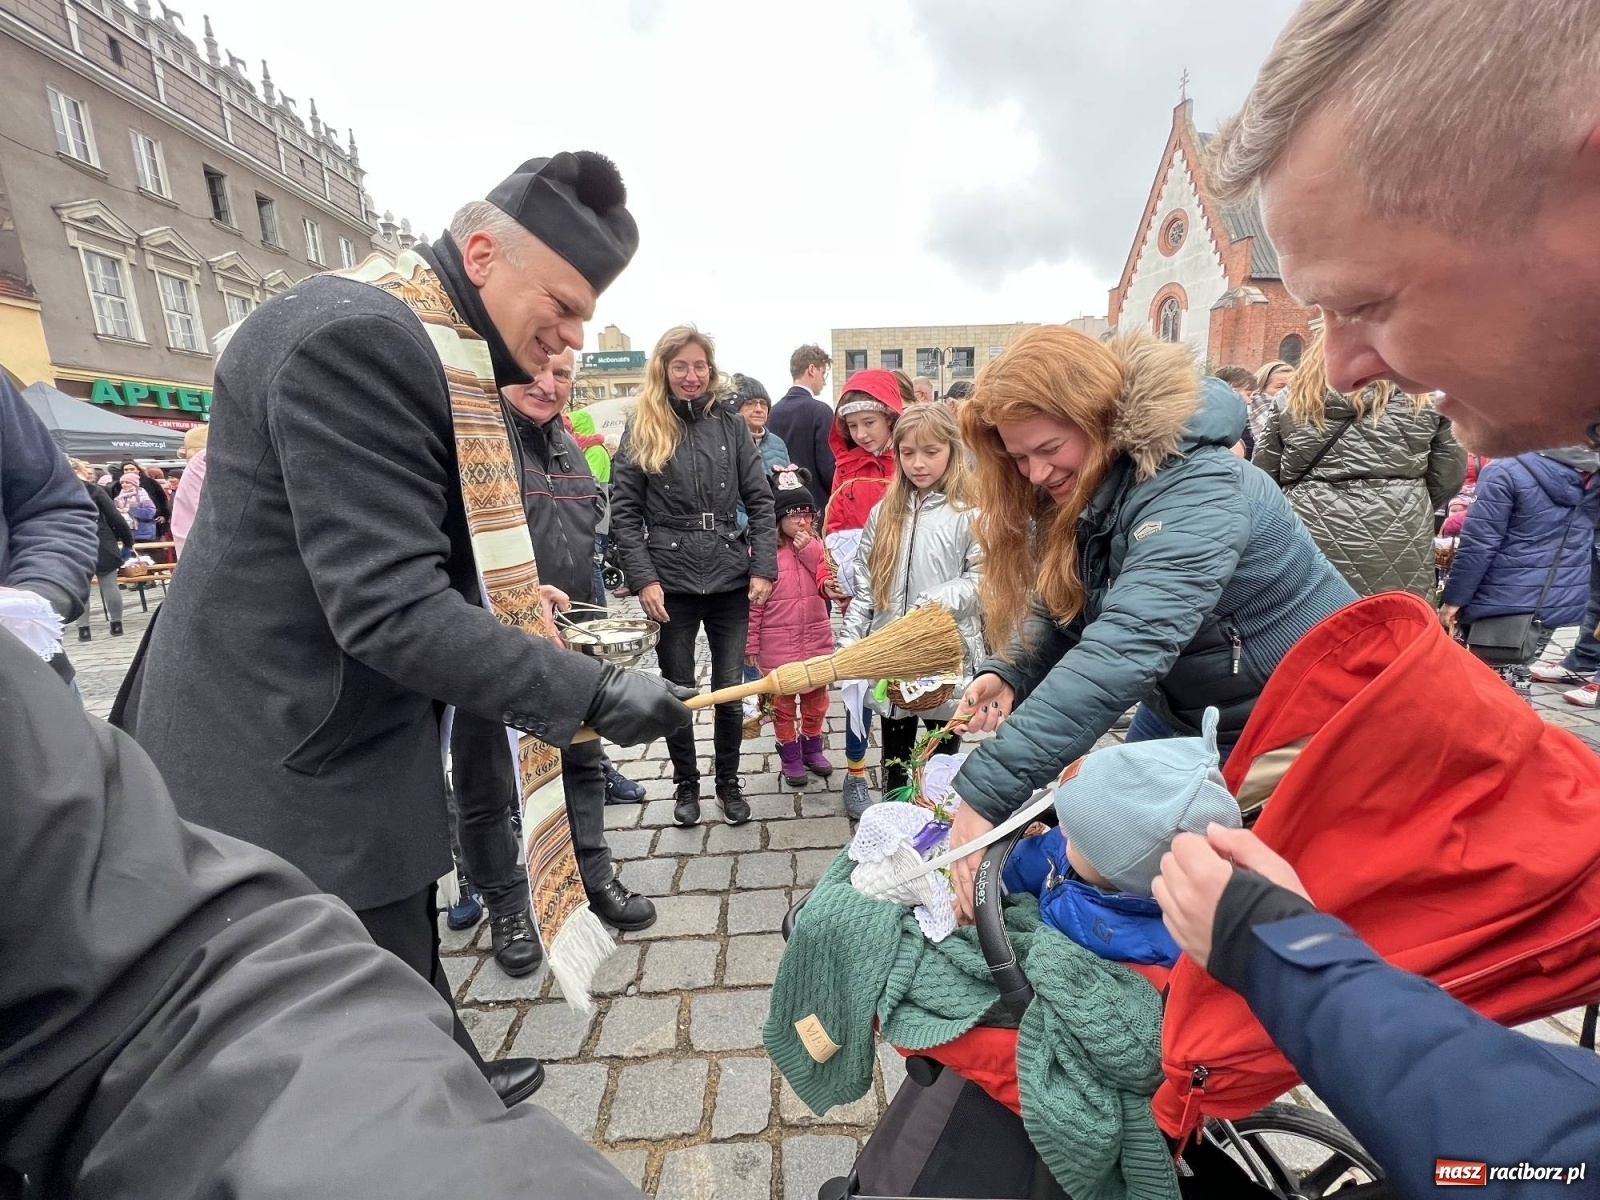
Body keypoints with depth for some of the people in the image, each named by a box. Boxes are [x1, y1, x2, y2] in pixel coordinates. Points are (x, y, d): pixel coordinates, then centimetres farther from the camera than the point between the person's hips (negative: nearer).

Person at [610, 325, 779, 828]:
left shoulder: (730, 425, 7)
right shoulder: (641, 428, 2)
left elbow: (760, 500, 5)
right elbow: (624, 512, -1)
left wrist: (763, 568, -4)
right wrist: (644, 579, -10)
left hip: (730, 577, 1)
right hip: (671, 581, -1)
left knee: (730, 687, 9)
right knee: (677, 688, 11)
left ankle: (728, 781, 30)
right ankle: (686, 782, 32)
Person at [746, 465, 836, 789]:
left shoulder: (816, 545, 5)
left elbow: (829, 585, -5)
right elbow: (753, 602, -8)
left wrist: (810, 551, -14)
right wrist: (751, 644, -7)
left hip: (816, 638, 4)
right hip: (777, 642, -4)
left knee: (816, 696, 16)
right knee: (783, 700, 10)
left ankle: (812, 747, 35)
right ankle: (789, 754, 26)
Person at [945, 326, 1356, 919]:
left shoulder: (1191, 488, -32)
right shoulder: (1077, 493, -7)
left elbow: (1125, 647, -45)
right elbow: (1061, 607, -2)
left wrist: (987, 790, -50)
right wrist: (1009, 673, -23)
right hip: (1186, 709, 7)